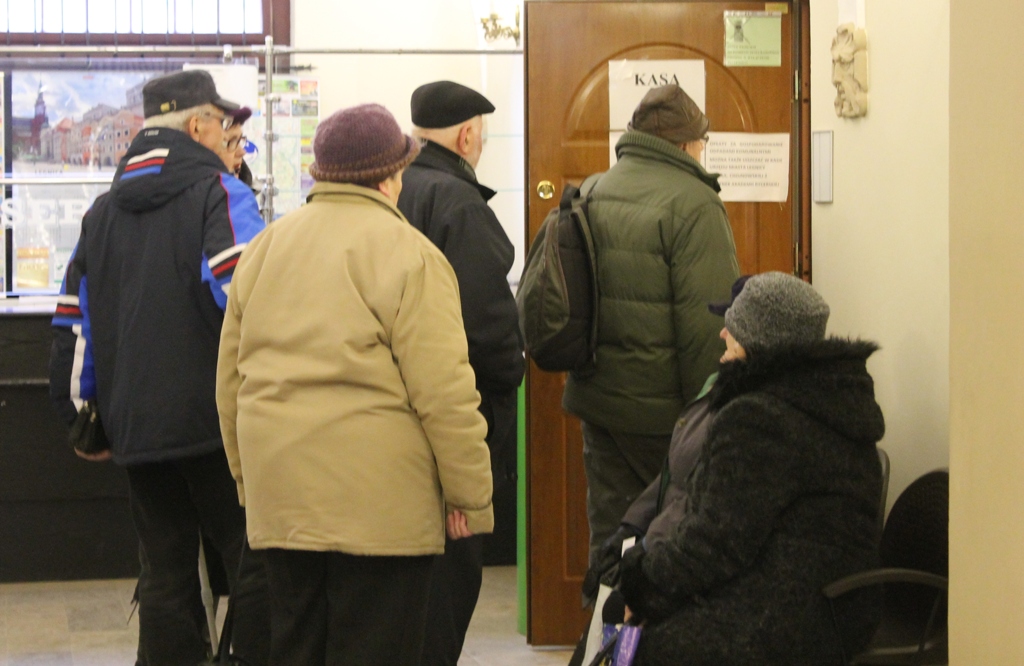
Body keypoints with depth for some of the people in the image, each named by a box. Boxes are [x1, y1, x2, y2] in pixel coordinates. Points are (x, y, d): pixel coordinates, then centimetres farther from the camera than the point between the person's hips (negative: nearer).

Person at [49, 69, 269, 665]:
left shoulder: (102, 212, 14)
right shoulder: (220, 195, -7)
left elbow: (73, 322, 15)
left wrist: (82, 415, 21)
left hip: (136, 429, 6)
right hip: (218, 421, -6)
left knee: (164, 575, 11)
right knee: (254, 569, 2)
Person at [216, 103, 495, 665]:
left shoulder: (263, 248, 12)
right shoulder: (406, 253, -8)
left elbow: (230, 379, 15)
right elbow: (443, 392, -13)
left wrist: (248, 478, 24)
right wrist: (469, 493, -5)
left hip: (279, 496, 6)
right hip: (377, 498, -6)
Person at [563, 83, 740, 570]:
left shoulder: (591, 196, 9)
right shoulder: (692, 204, -14)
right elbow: (707, 322, -18)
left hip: (594, 397, 7)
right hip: (660, 406, -7)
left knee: (609, 527, 12)